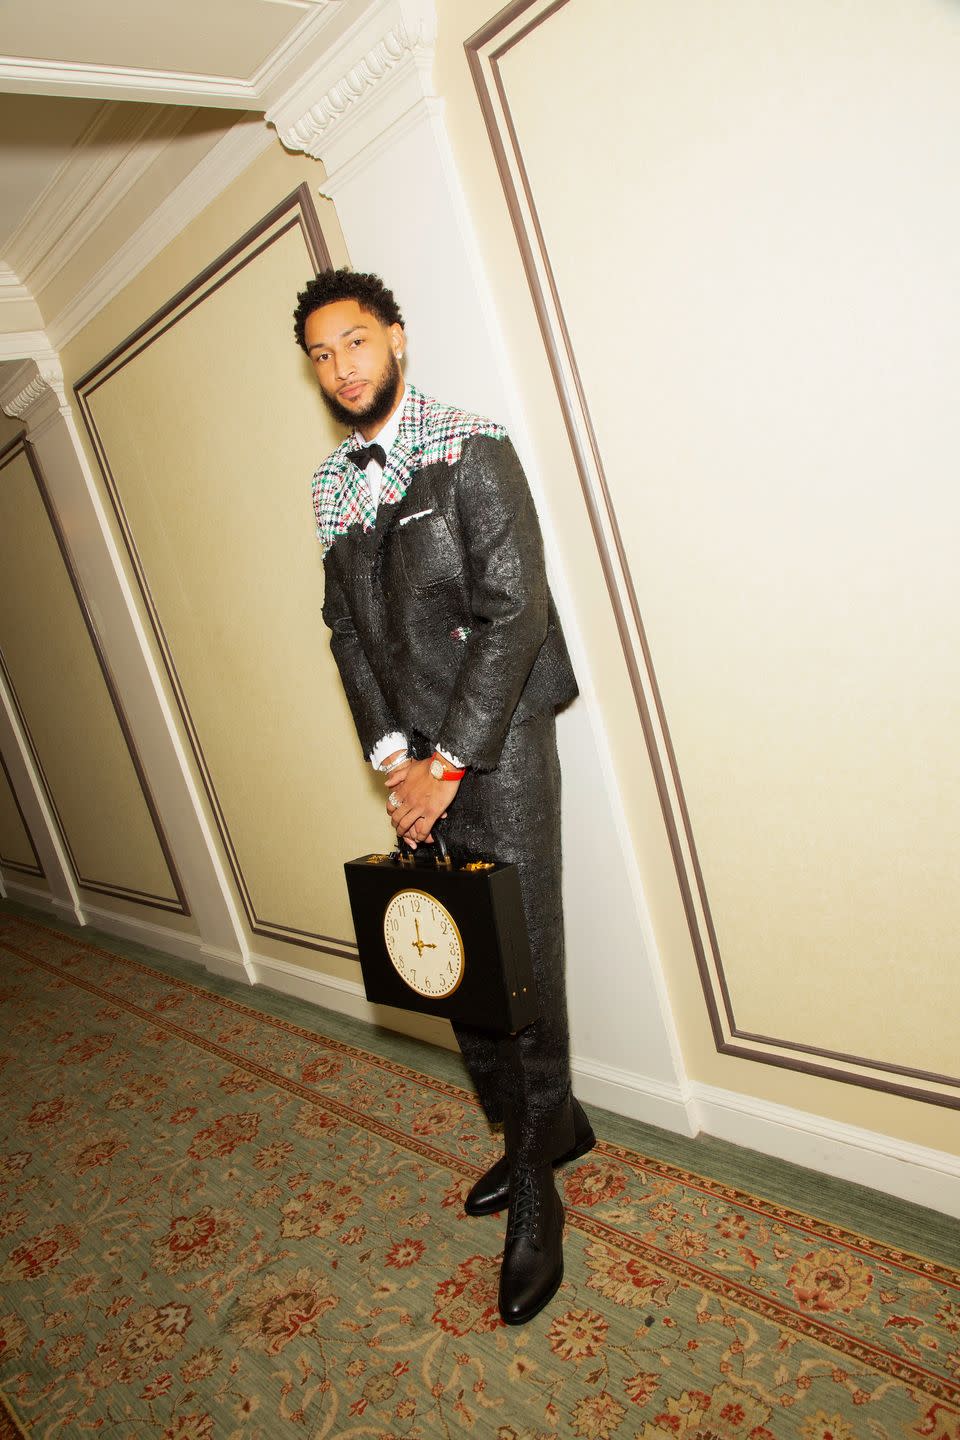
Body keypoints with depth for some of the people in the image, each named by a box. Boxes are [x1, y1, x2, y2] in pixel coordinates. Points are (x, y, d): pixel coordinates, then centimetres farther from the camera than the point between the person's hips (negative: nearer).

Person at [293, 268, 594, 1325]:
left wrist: (448, 763, -15)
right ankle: (549, 1125, 34)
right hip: (414, 758, 6)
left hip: (498, 741, -6)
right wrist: (390, 754, -2)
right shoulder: (330, 486, 11)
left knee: (520, 960, 0)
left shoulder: (470, 451, -8)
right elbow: (346, 629, 11)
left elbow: (513, 613, -14)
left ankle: (535, 1196, 19)